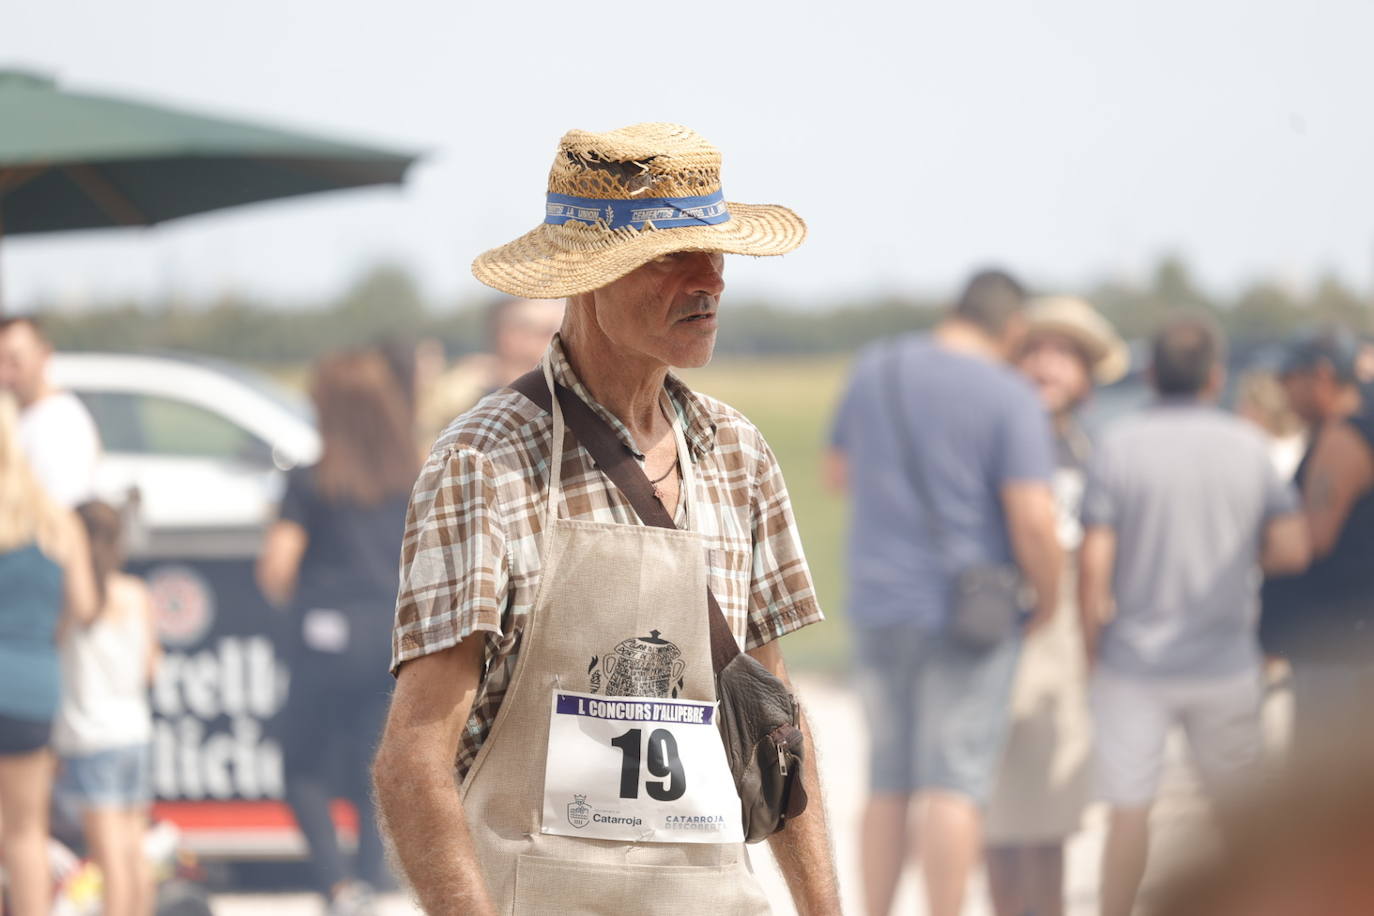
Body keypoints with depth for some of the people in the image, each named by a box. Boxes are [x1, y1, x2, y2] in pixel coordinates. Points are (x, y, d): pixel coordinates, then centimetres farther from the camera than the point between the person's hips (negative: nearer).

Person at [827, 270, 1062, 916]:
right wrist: (1048, 598, -3)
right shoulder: (1010, 397, -12)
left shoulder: (874, 370, 4)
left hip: (880, 604, 5)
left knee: (889, 783, 14)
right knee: (954, 786, -4)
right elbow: (1033, 519, -19)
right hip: (969, 613, -5)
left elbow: (840, 473, 17)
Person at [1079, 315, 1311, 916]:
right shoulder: (1248, 448, -2)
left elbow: (1095, 561, -12)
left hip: (1135, 659, -2)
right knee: (1233, 791, 17)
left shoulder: (1119, 445, -7)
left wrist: (1091, 642, 0)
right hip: (1224, 658, 2)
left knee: (1128, 809, 3)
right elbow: (1291, 549, -4)